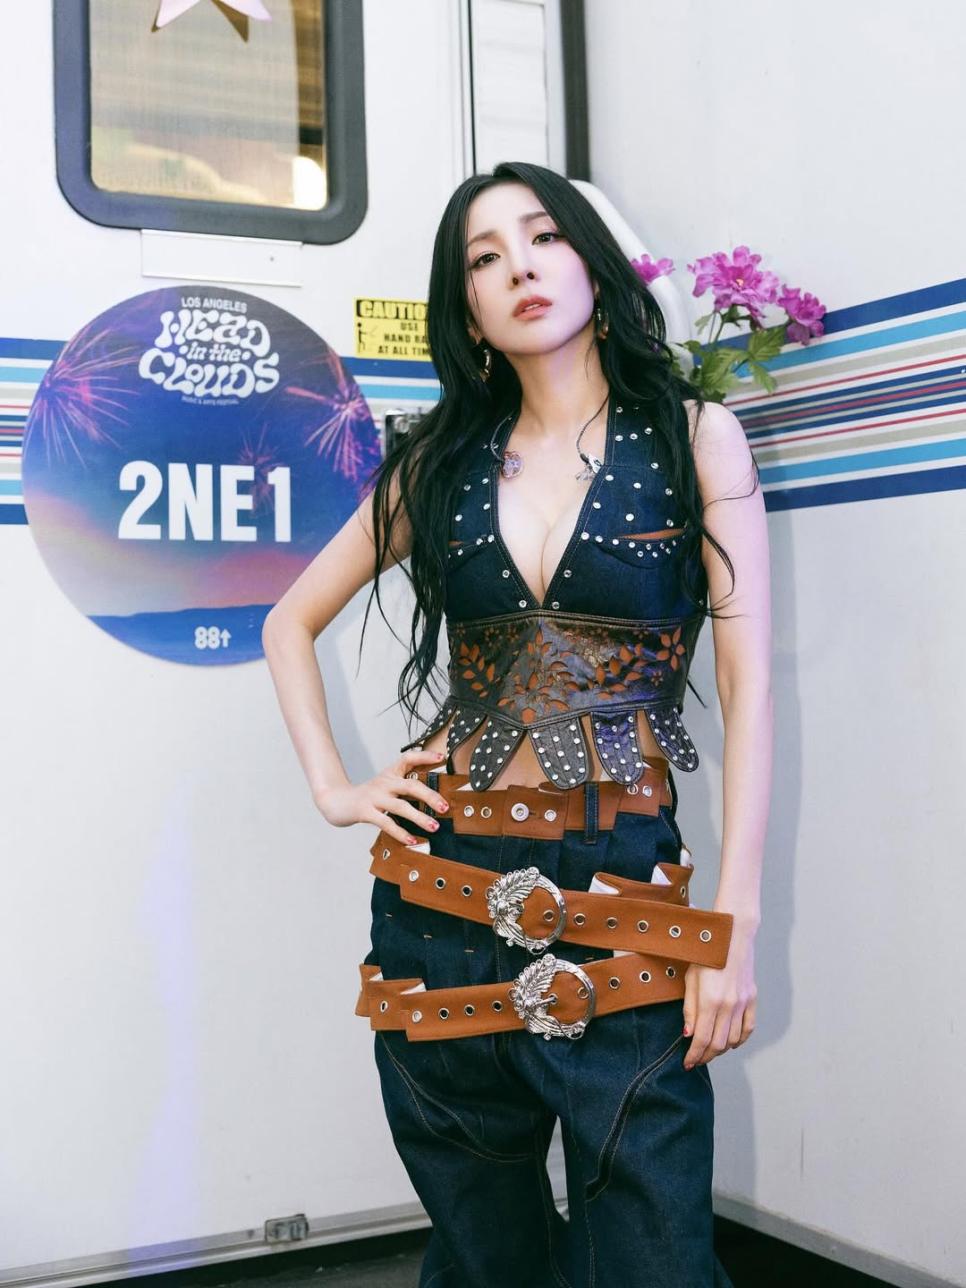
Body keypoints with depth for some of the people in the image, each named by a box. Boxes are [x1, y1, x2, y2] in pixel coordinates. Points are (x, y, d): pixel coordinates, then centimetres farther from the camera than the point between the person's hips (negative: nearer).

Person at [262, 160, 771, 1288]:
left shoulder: (693, 435, 1)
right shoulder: (442, 460, 9)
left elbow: (747, 680, -4)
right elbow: (291, 623, 19)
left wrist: (735, 921, -9)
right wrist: (331, 787, 6)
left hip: (621, 889, -2)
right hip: (445, 880, 3)